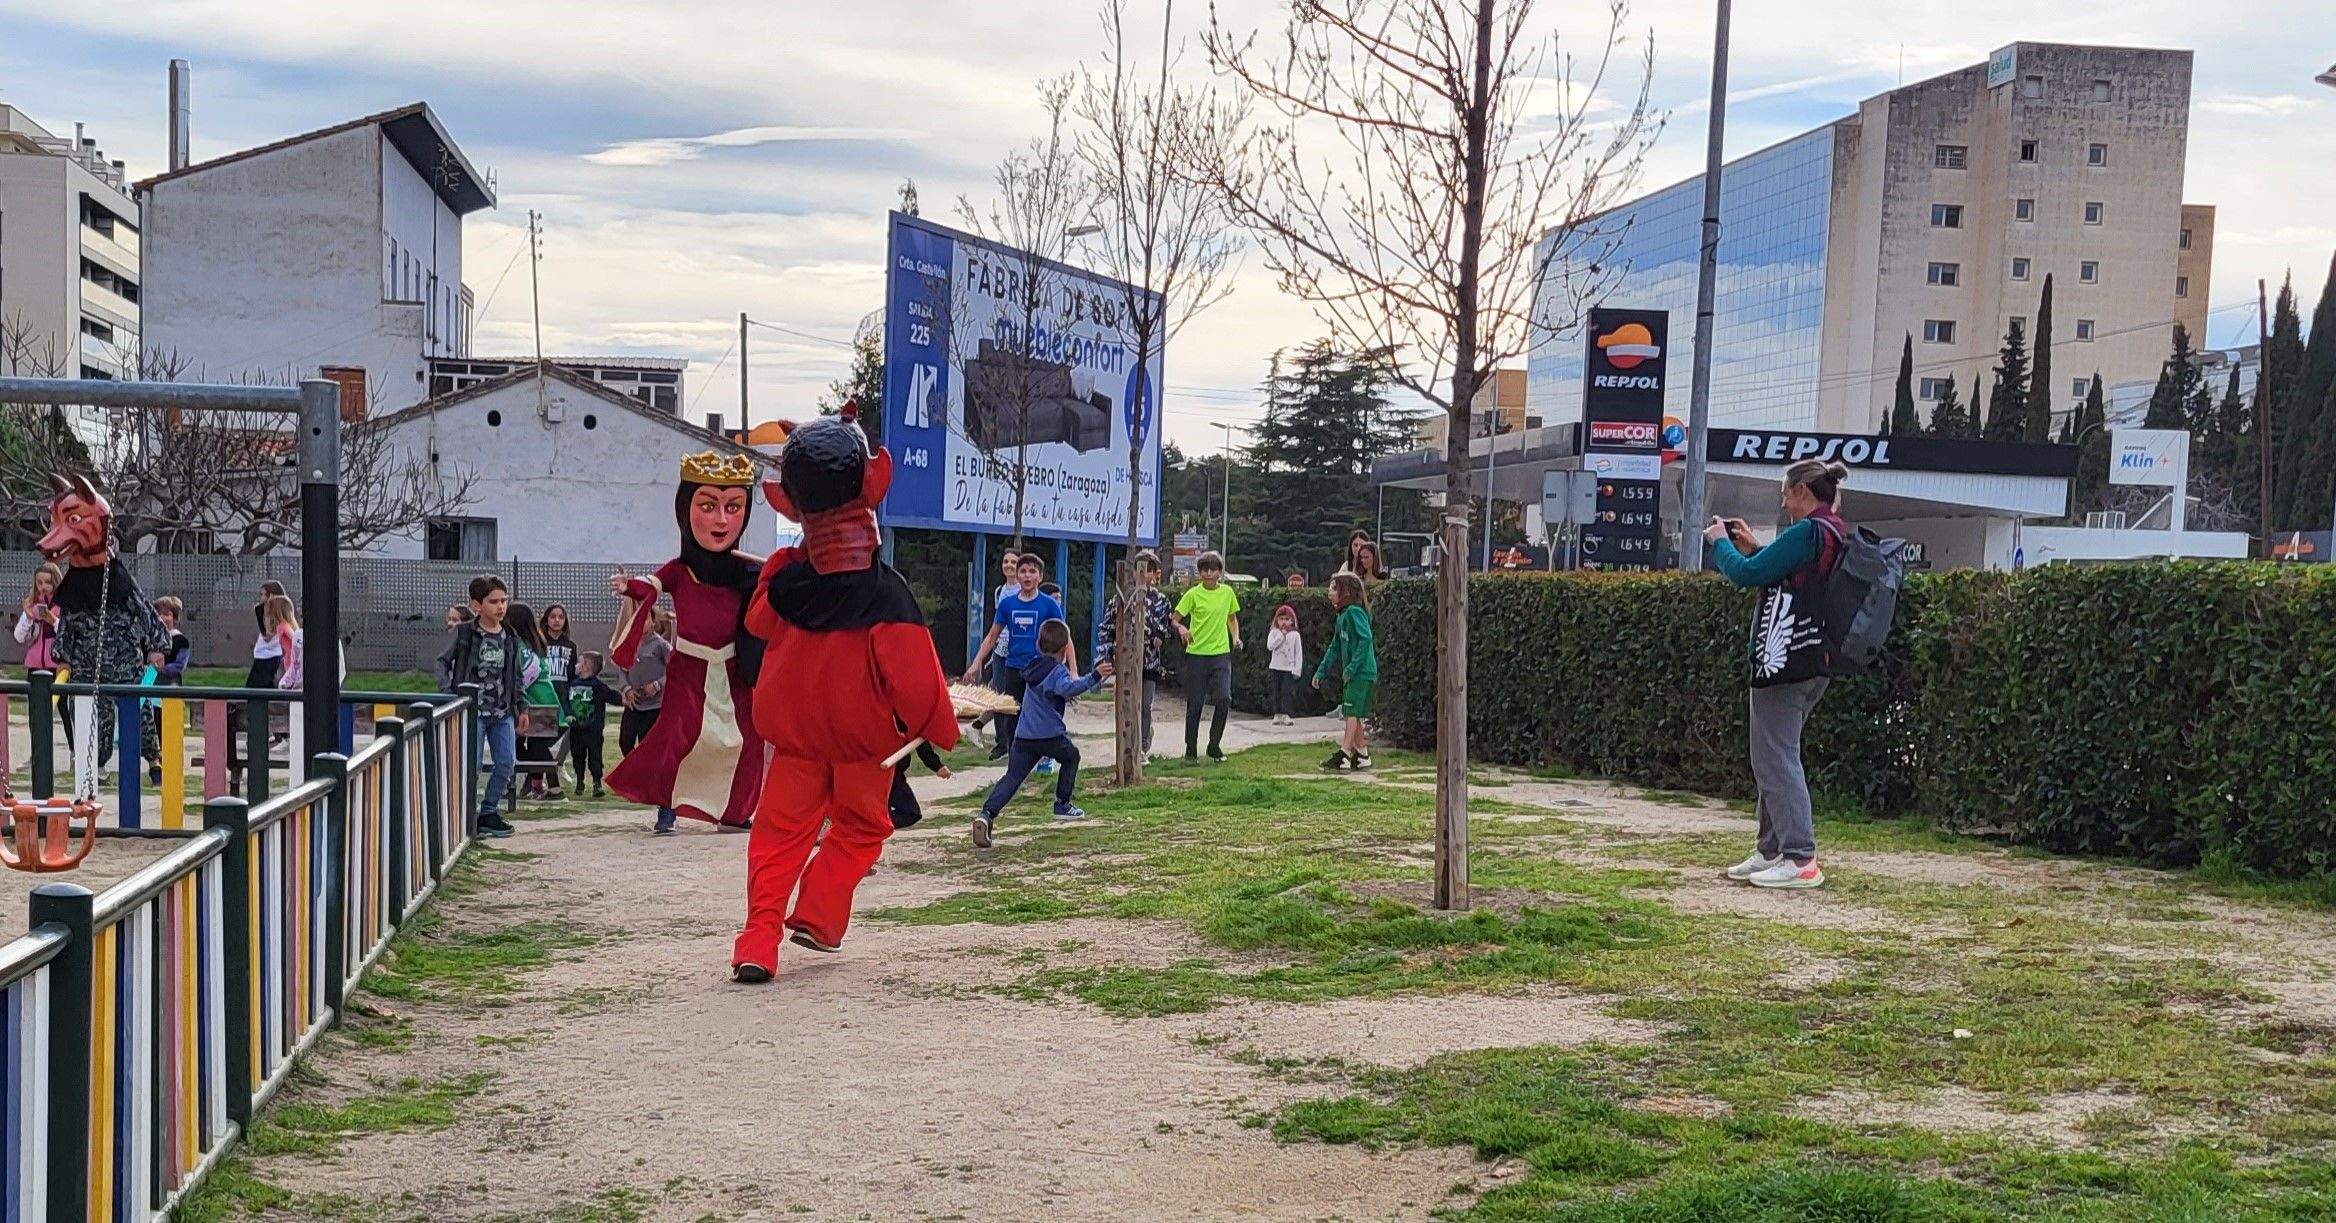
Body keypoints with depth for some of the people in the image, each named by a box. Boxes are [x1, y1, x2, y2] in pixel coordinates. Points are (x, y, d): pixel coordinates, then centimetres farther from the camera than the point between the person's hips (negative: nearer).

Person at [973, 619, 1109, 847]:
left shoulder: (1035, 665, 16)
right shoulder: (1058, 670, -7)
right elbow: (1069, 689, -29)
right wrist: (1095, 676, -34)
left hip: (1023, 736, 5)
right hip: (1050, 735, -5)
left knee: (1012, 777, -1)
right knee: (1071, 756, 25)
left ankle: (986, 814, -22)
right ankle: (1063, 804, 28)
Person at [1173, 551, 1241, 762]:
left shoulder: (1227, 592, 6)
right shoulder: (1193, 594, -4)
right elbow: (1176, 619, -4)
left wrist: (1235, 638, 4)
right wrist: (1181, 628, -25)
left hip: (1221, 653, 2)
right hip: (1196, 654, -2)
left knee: (1224, 699, -13)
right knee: (1194, 704, 2)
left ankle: (1214, 745, 5)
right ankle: (1191, 749, 15)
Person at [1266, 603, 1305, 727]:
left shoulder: (1295, 635, -1)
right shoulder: (1274, 632, 3)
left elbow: (1299, 653, -1)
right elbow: (1270, 646, -13)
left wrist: (1297, 670, -8)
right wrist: (1282, 635, -13)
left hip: (1289, 669, -2)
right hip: (1276, 667, 2)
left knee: (1287, 691, -8)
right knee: (1277, 692, 6)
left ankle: (1288, 715, -4)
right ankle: (1277, 714, 12)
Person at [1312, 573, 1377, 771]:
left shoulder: (1354, 612, -13)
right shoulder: (1343, 615, 16)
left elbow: (1366, 639, -23)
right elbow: (1335, 647, 22)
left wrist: (1352, 667, -23)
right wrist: (1321, 671, 19)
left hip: (1361, 672, -9)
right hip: (1351, 674, 9)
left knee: (1351, 713, -11)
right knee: (1353, 716, 12)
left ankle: (1344, 757, -13)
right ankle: (1362, 756, 18)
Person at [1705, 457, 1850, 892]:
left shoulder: (1807, 532, -16)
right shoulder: (1838, 534, 15)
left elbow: (1746, 574, -15)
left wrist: (1721, 541, 2)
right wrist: (1751, 547, 19)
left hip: (1783, 661, -10)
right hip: (1814, 664, 10)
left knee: (1776, 759, -7)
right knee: (1776, 758, 17)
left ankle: (1801, 860, -9)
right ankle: (1771, 851, 24)